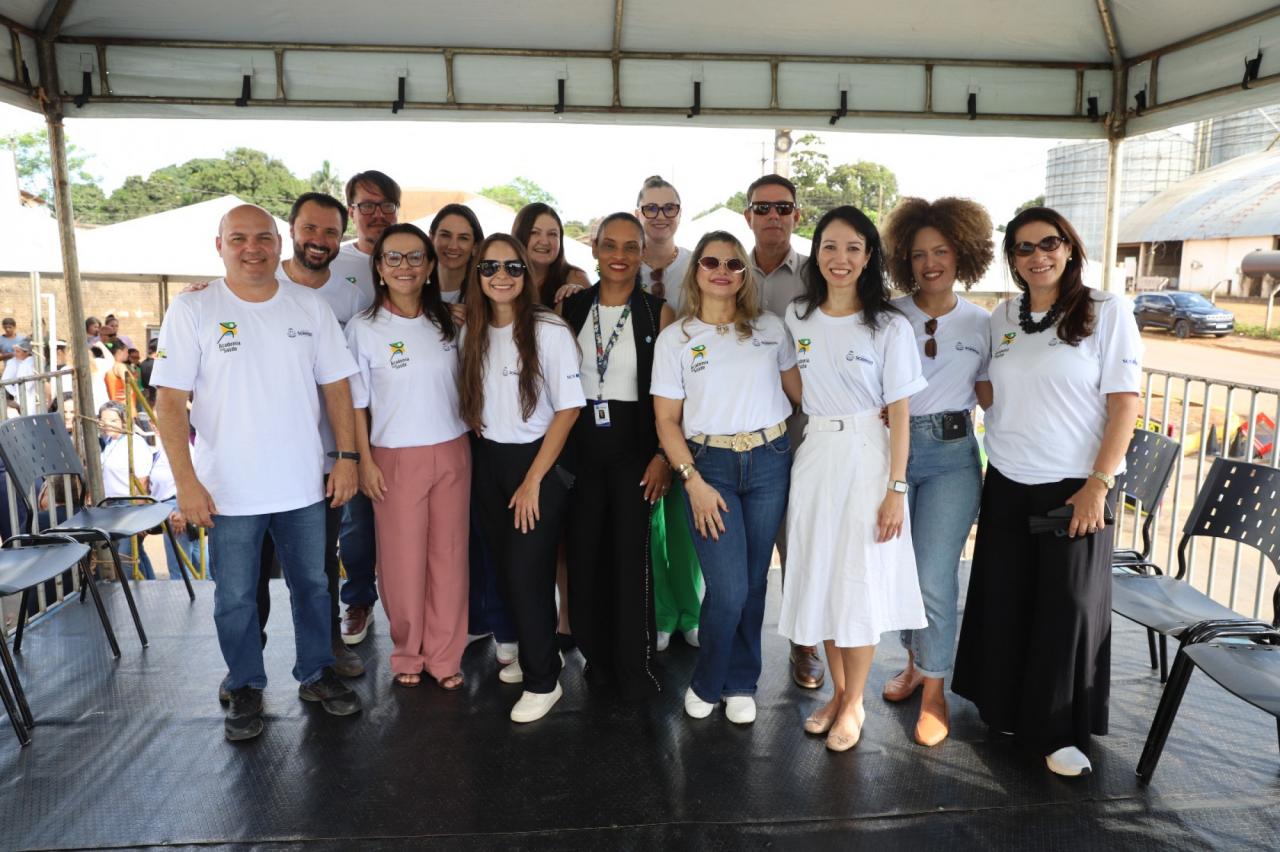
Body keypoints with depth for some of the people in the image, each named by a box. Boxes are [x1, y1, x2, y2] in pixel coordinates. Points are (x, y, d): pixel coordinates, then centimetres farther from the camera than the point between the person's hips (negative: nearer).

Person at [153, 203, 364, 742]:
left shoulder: (310, 308, 2)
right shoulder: (192, 310, -6)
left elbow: (336, 386, 6)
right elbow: (171, 400, -9)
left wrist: (347, 457, 0)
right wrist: (186, 481, -14)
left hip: (304, 486, 3)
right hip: (229, 491, -2)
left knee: (312, 585, 15)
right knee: (235, 599, 11)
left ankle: (317, 674, 34)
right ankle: (245, 688, 30)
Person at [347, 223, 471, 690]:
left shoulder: (448, 322, 6)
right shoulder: (363, 327, -3)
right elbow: (356, 403, -1)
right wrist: (364, 460, -5)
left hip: (452, 453, 3)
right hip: (396, 458, -3)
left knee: (449, 556, 6)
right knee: (402, 560, 3)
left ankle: (445, 656, 19)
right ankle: (407, 654, 23)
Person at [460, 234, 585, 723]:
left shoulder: (549, 331, -13)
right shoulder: (474, 332, 5)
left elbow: (568, 409, -14)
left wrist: (533, 480, -13)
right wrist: (481, 449, 5)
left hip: (538, 462, -5)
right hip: (488, 463, 6)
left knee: (527, 573, -5)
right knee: (505, 568, 11)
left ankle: (543, 680, 12)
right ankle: (530, 651, 32)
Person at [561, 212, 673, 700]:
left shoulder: (657, 313, -2)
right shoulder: (572, 308, 6)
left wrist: (663, 455, -9)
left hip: (634, 445, -3)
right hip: (582, 445, 3)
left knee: (632, 553, 0)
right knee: (584, 552, 7)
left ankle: (635, 668, 15)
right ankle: (596, 655, 25)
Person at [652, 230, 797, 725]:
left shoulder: (770, 328, 6)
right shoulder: (675, 338, 1)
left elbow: (801, 389, 12)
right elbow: (667, 421, 0)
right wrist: (693, 482, -9)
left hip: (769, 461, 2)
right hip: (709, 464, -2)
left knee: (754, 582, 9)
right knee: (727, 590, -6)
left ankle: (740, 685, 29)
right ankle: (706, 684, 20)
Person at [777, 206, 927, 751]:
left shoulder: (890, 327, -6)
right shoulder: (795, 318, 5)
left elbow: (898, 413, -6)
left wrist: (895, 488, -10)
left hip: (867, 459, -4)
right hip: (814, 457, 4)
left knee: (860, 581, 3)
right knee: (819, 577, 10)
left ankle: (854, 704, 20)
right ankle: (838, 691, 28)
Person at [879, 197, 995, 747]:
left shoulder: (981, 324, 6)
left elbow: (990, 397, 9)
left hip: (951, 456, -1)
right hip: (892, 448, 1)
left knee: (934, 578, -6)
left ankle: (934, 691, 14)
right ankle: (916, 661, 35)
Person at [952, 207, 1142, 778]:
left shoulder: (1107, 311, -5)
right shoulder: (1002, 317, 7)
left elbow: (1125, 403, -8)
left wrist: (1098, 484, -14)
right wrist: (985, 472, 7)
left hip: (1076, 487, -4)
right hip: (1007, 484, 4)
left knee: (1068, 607, 4)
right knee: (1003, 600, 10)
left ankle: (1059, 730, 20)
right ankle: (1005, 708, 28)